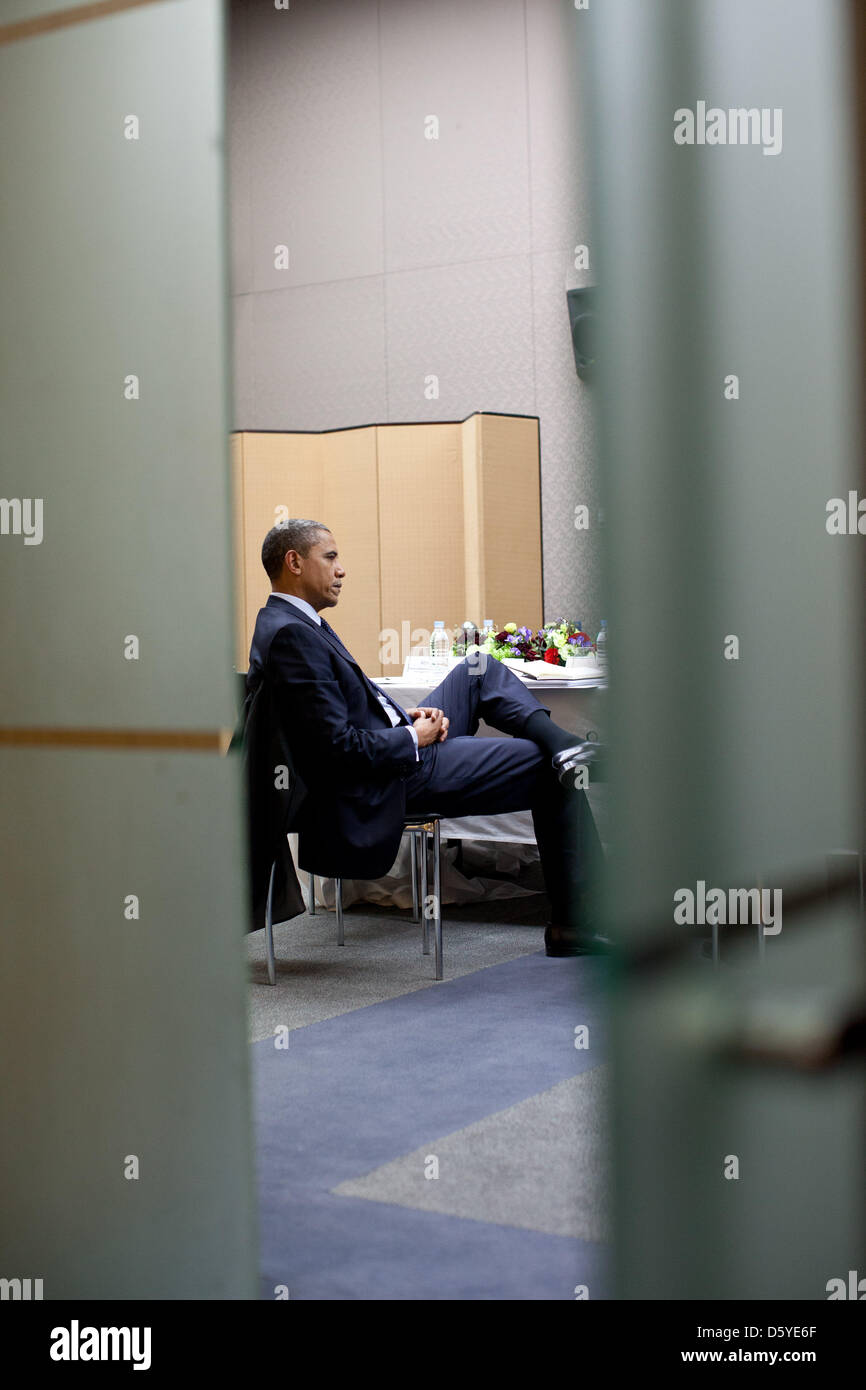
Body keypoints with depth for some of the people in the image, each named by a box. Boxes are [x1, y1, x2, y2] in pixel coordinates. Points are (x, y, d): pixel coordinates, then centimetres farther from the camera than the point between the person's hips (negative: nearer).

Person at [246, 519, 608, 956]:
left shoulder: (295, 624, 11)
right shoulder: (289, 635, -23)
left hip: (402, 748, 11)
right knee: (551, 774, -3)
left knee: (478, 670, 14)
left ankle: (563, 745, -5)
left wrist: (409, 715, 3)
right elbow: (337, 747, -28)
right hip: (392, 781, -11)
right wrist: (413, 738, -14)